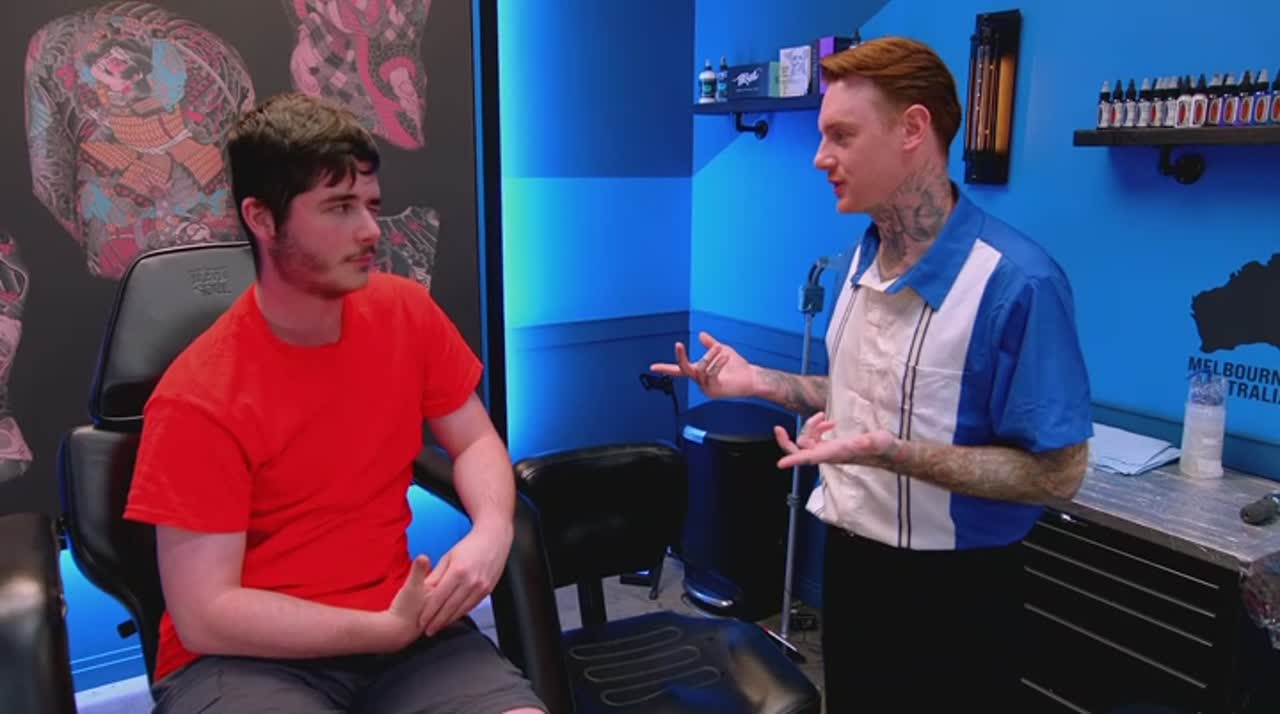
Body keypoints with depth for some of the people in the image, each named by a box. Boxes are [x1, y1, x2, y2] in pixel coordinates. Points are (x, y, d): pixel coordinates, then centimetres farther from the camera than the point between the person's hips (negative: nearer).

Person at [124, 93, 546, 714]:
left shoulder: (406, 312, -2)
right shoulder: (198, 398, -14)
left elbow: (474, 442, 7)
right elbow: (206, 615, -13)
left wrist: (492, 531, -13)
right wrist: (389, 628, -17)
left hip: (404, 625, 3)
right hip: (244, 657, -3)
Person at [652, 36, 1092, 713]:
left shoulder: (1017, 281, -23)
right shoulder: (863, 257, 1)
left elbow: (1056, 473, -22)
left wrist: (887, 453, -30)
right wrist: (761, 382, 1)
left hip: (949, 584, -7)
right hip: (849, 556, 7)